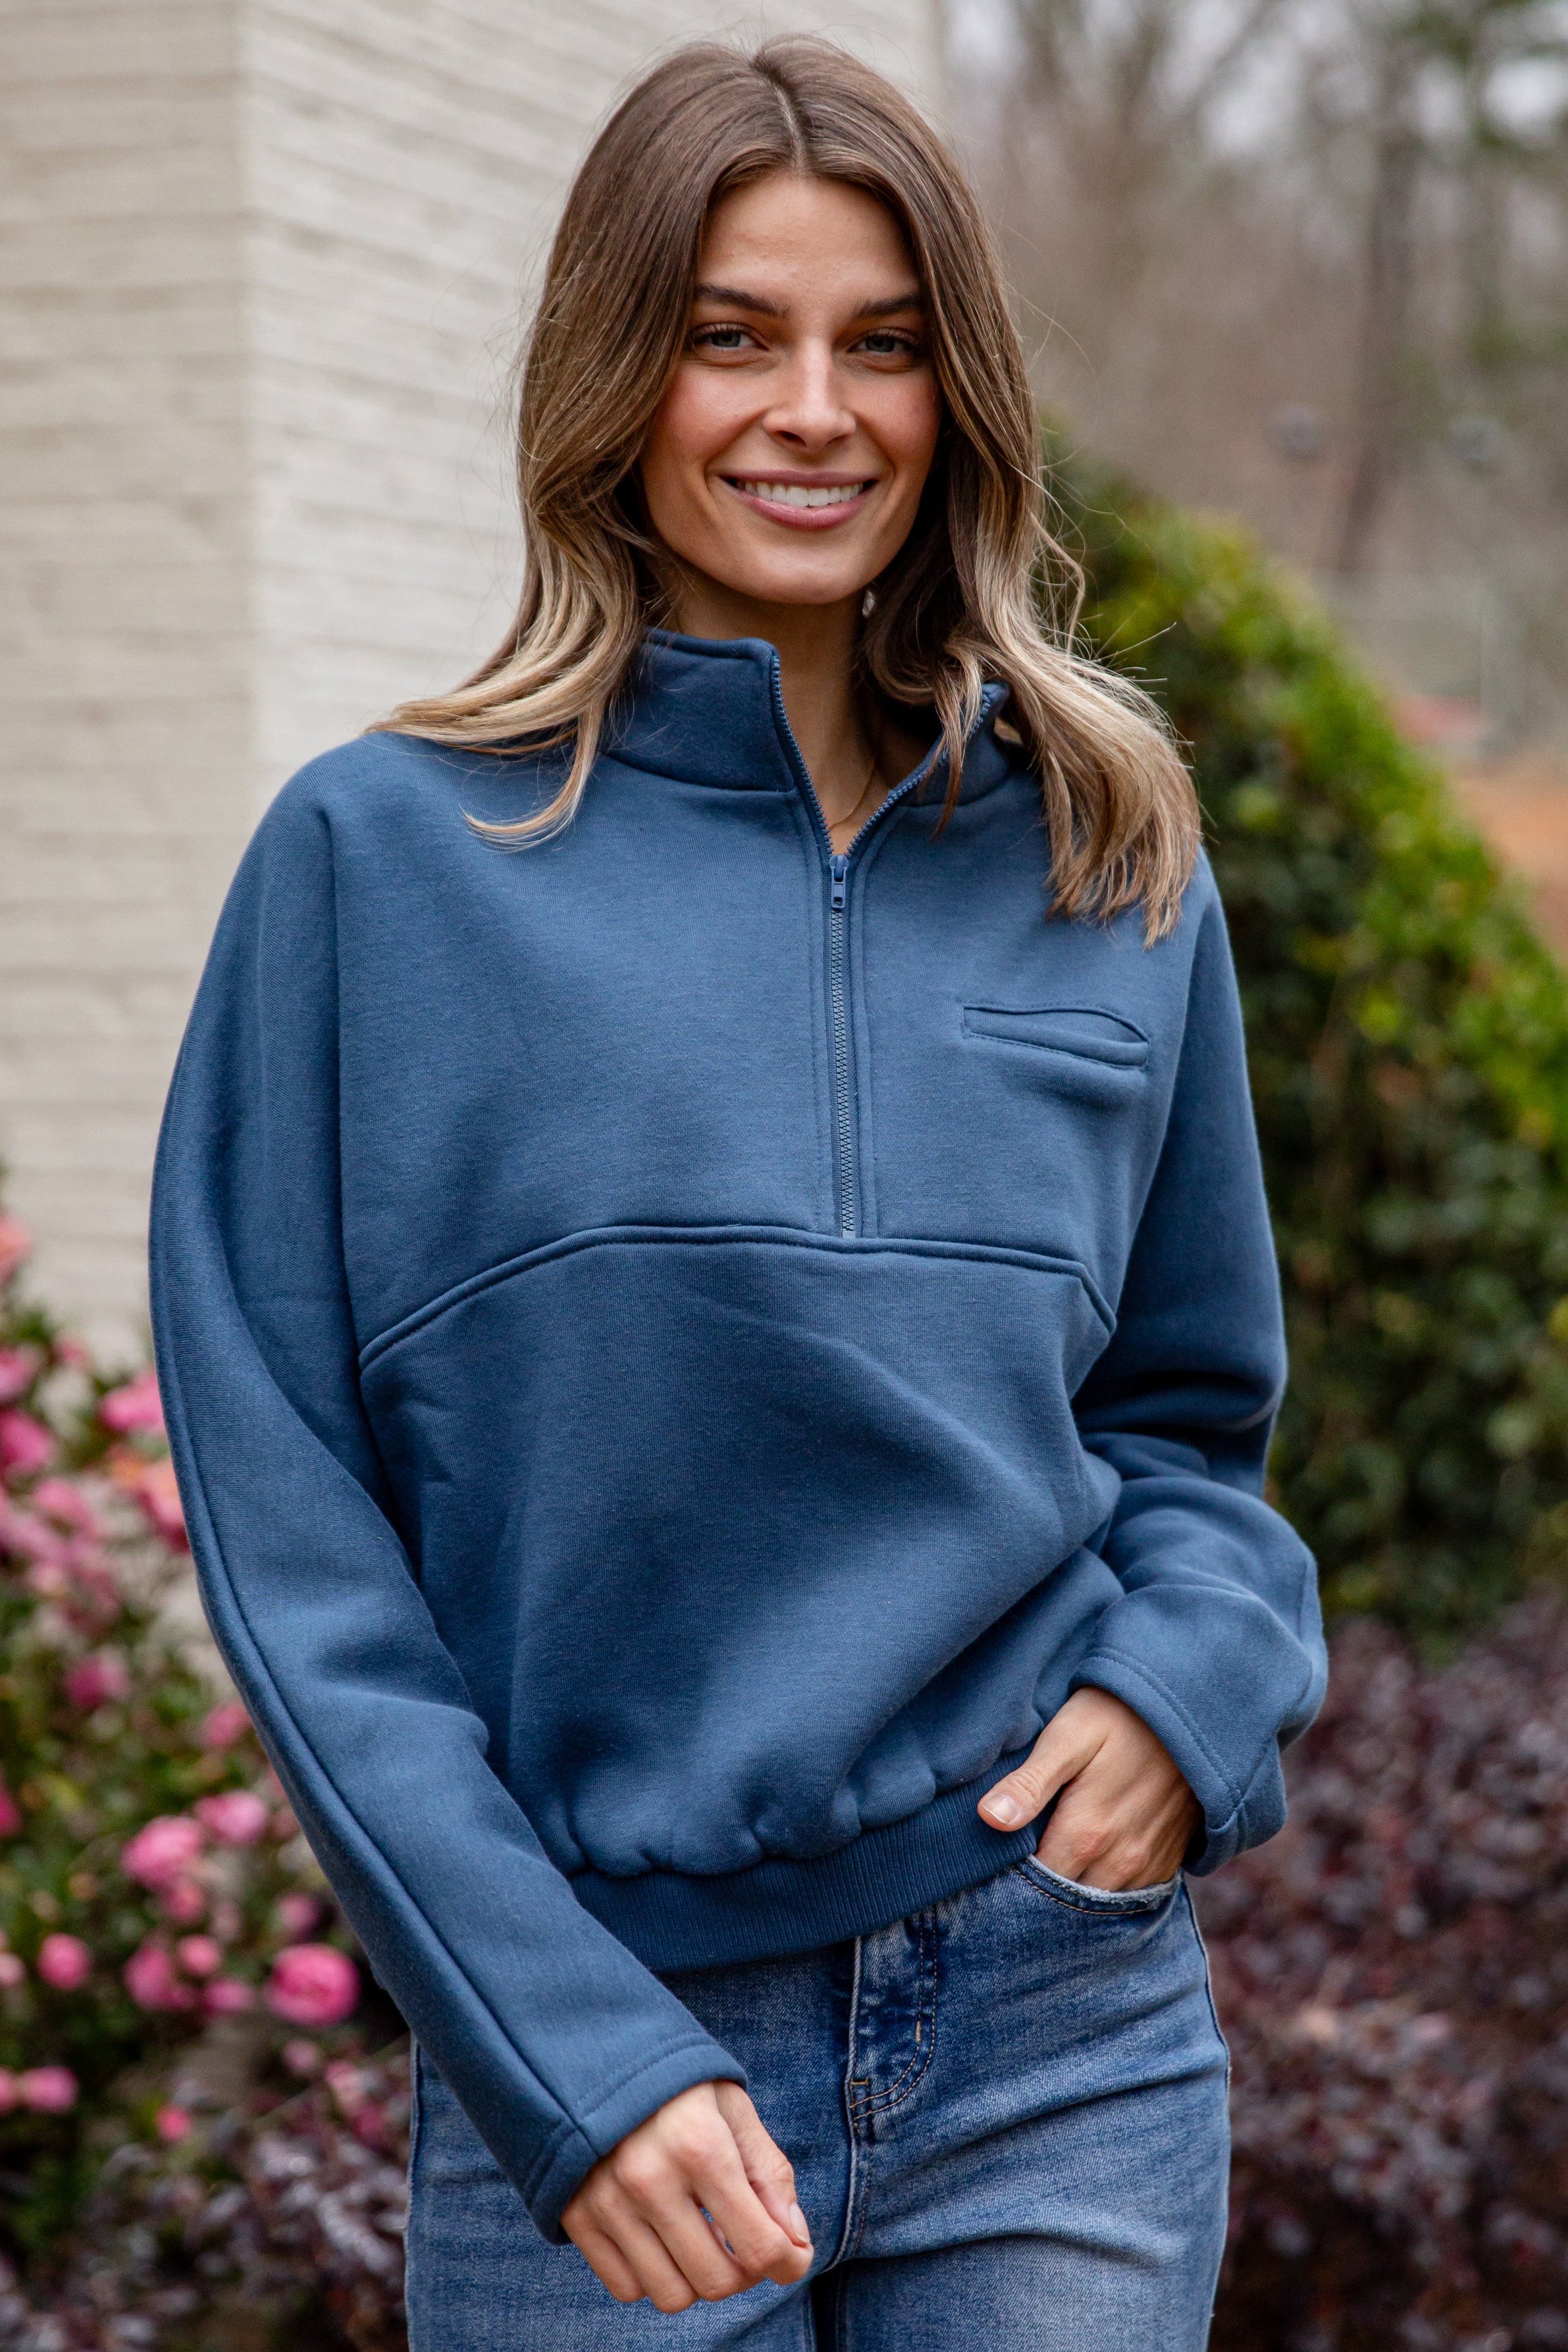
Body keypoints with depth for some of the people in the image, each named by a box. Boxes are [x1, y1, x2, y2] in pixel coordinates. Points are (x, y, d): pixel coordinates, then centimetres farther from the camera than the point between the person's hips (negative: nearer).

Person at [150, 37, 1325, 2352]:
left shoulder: (1116, 869, 8)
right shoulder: (381, 857, -1)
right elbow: (293, 1527, -4)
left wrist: (1188, 1681, -4)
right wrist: (567, 2063, -11)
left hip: (1072, 2047, 2)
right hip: (594, 2034, -2)